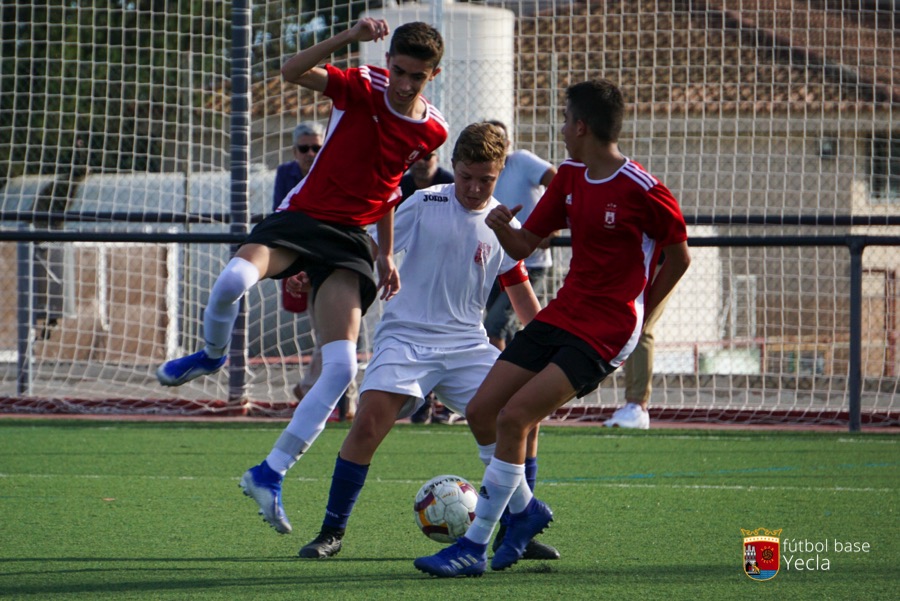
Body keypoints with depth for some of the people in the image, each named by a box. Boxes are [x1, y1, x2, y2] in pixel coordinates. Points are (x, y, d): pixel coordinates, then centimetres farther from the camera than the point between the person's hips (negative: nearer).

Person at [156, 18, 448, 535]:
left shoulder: (432, 131, 5)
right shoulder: (363, 88, -8)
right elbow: (293, 72, -25)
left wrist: (387, 255, 22)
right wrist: (349, 37, -37)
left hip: (350, 239, 3)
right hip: (302, 215, -3)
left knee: (342, 368, -14)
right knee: (236, 279, -35)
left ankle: (271, 473, -2)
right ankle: (212, 356, 1)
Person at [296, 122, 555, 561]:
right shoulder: (425, 204, -3)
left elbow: (521, 294, 16)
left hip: (467, 344, 4)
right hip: (406, 338, -3)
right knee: (370, 420, -23)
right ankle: (332, 532, -9)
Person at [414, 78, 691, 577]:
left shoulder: (643, 192, -15)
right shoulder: (570, 177, 8)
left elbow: (679, 257, -2)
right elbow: (525, 245, 13)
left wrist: (636, 316, 2)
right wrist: (502, 226, -10)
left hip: (605, 334, -8)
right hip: (560, 313, 8)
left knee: (513, 417, -19)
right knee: (481, 410, 2)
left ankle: (474, 549, -12)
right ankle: (525, 511, 25)